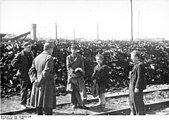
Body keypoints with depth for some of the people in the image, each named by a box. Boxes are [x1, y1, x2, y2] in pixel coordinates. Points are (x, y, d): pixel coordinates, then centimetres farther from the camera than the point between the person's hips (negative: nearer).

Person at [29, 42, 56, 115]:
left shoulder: (36, 58, 11)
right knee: (48, 106, -3)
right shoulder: (49, 58, -11)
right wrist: (39, 82, -14)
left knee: (38, 105, 13)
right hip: (47, 84, -7)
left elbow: (31, 71, 7)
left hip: (37, 85, 7)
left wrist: (35, 80, -5)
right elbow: (46, 72, -20)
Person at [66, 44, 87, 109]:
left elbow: (82, 67, 4)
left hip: (79, 75, 0)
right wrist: (73, 71, -19)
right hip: (71, 76, 0)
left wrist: (79, 69, -18)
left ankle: (82, 104, -6)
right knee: (73, 90, 2)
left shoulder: (80, 57, 8)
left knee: (82, 88, -9)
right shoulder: (68, 57, 6)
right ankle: (74, 104, 12)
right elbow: (68, 67, -2)